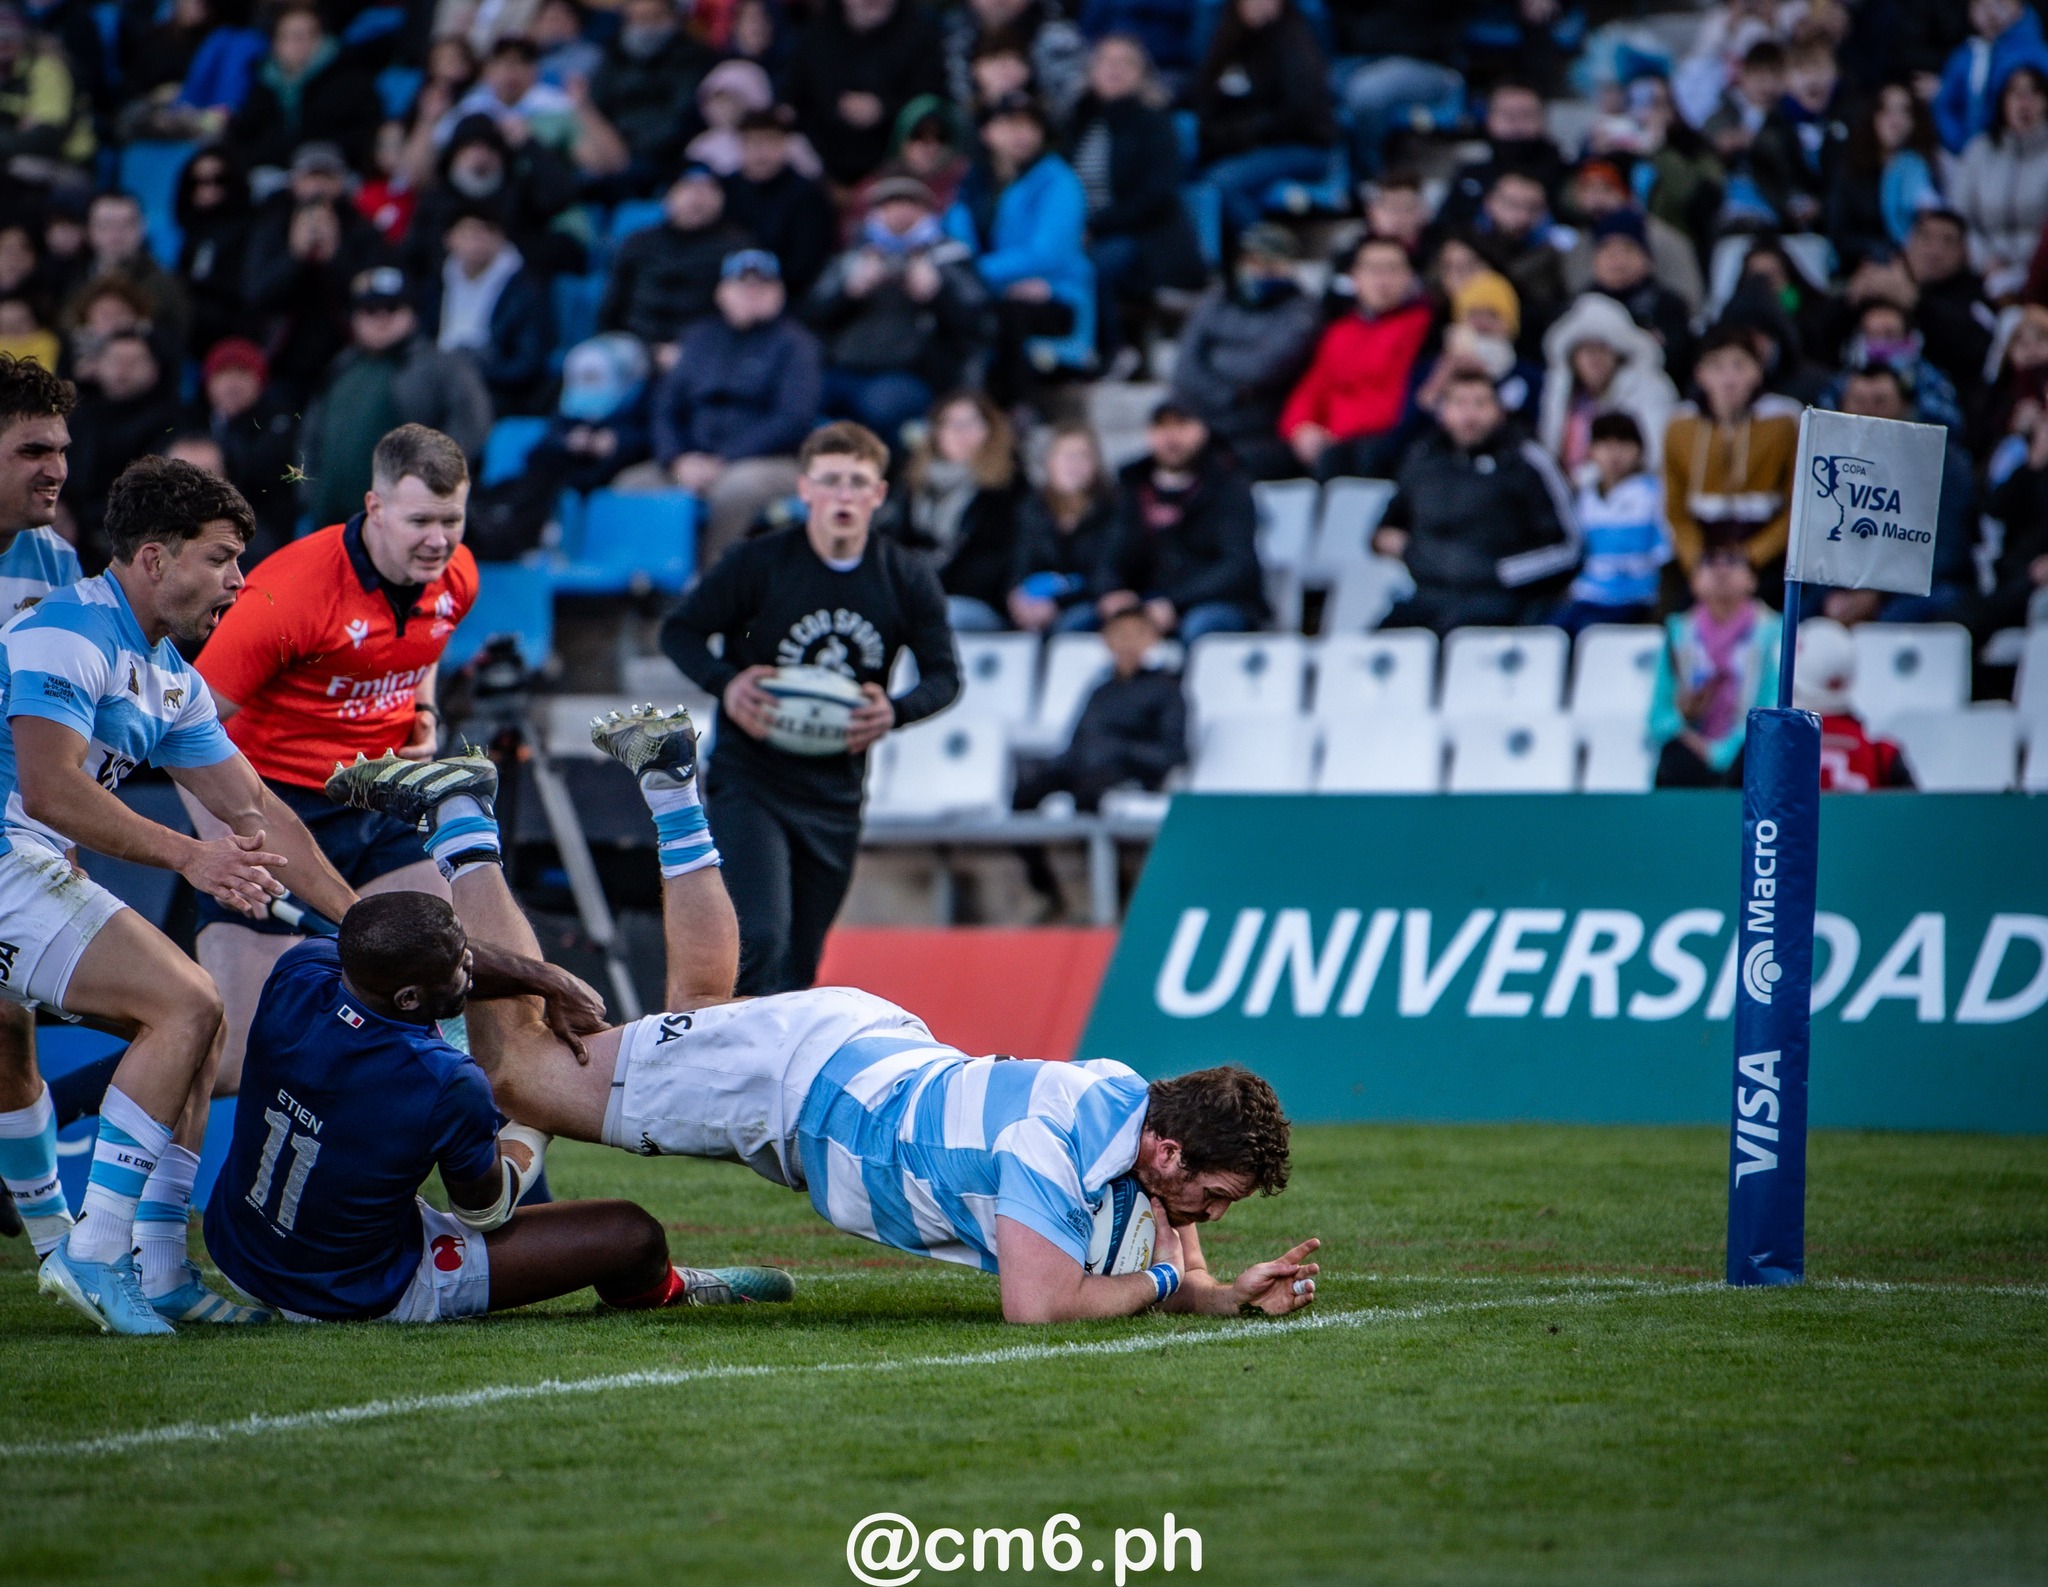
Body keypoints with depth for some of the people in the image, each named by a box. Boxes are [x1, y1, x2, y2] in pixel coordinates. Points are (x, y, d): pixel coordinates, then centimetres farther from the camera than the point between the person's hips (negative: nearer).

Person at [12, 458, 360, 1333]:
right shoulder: (69, 631, -14)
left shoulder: (170, 679, 16)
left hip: (42, 876, 10)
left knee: (196, 1017, 8)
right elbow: (47, 789, -26)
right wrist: (188, 855, -29)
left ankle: (156, 1269, 4)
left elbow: (255, 811, 19)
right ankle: (94, 1251, -18)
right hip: (6, 866, -10)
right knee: (187, 1004, -17)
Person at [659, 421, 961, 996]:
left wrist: (894, 712, -17)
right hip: (750, 780, -4)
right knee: (759, 940, -21)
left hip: (837, 792, 4)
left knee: (798, 965, 10)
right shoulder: (759, 562, -9)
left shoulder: (907, 579, -1)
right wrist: (726, 684, -21)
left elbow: (943, 675, 5)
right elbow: (681, 630, 0)